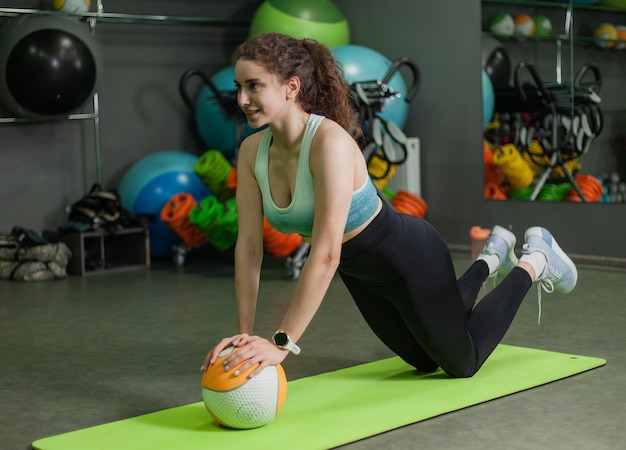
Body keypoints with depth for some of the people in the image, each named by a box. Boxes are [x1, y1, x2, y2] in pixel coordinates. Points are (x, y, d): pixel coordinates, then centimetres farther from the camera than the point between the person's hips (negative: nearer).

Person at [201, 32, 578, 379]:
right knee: (424, 360, 29)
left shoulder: (331, 142, -37)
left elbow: (326, 254, -41)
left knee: (462, 363, 18)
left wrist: (281, 344, -42)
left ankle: (535, 261, 35)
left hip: (408, 258, -7)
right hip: (360, 272, 7)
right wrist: (245, 333, -16)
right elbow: (249, 247, -12)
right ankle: (492, 257, 47)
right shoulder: (253, 152, -15)